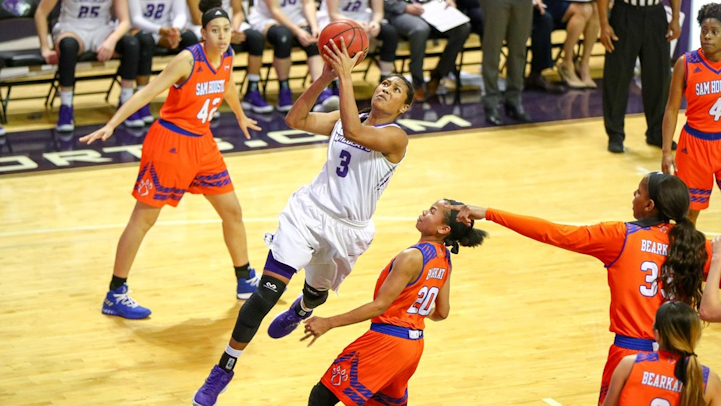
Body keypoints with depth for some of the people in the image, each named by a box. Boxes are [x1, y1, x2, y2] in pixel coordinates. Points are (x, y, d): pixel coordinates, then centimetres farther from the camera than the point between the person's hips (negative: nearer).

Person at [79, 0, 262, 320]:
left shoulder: (226, 58, 1)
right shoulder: (188, 59, -20)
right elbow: (147, 93, -22)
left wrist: (240, 117, 41)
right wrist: (111, 125, -29)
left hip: (202, 143, 7)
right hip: (169, 143, -7)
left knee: (232, 211, 12)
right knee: (143, 219, -2)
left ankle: (246, 281, 31)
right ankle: (115, 296, 4)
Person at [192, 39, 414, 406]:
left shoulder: (395, 137, -13)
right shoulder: (343, 118, 6)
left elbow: (353, 132, -32)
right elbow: (296, 119, -5)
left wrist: (346, 76, -31)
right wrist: (326, 77, -13)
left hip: (347, 228, -2)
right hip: (309, 209, 2)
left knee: (317, 290, 24)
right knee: (267, 290, -12)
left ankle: (300, 311, 65)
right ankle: (224, 369, -5)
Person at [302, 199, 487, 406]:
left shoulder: (412, 257, -18)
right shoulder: (444, 260, 7)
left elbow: (380, 306, -19)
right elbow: (442, 313, 15)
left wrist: (329, 323, -19)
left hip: (387, 341, -9)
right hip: (414, 344, 9)